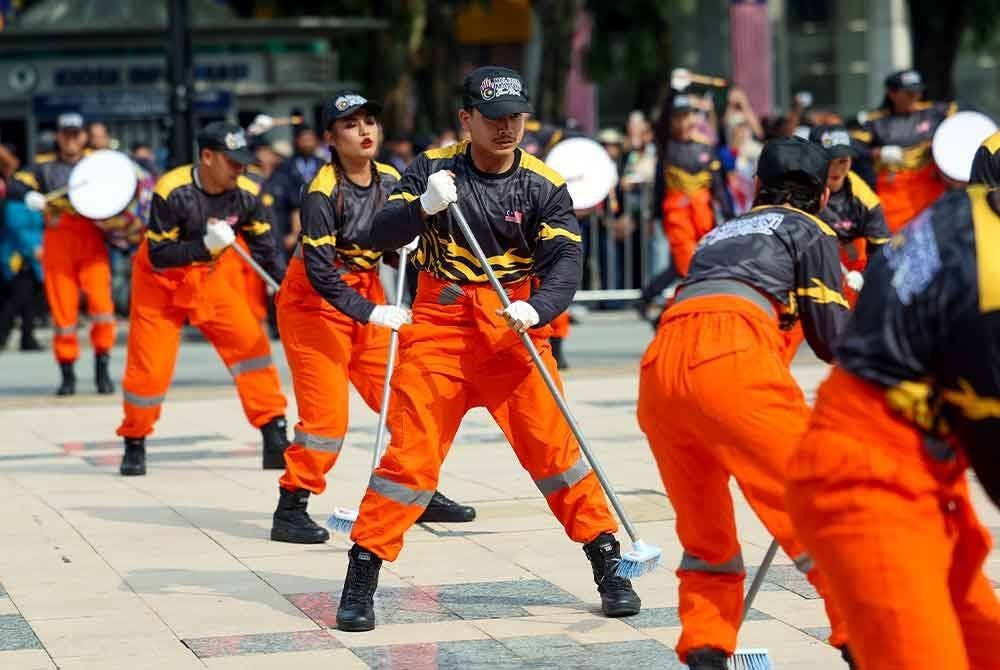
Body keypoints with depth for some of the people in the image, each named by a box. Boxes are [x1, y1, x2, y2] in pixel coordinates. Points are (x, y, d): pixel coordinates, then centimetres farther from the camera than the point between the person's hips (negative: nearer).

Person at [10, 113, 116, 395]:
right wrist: (32, 197, -24)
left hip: (92, 241, 0)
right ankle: (67, 374, 9)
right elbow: (17, 184, -2)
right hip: (58, 242, 0)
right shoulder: (45, 166, 11)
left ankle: (102, 369, -6)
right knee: (62, 308, -2)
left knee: (101, 300, -16)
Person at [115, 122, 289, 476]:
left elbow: (265, 248, -3)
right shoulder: (172, 192, -27)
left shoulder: (245, 195, -14)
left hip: (208, 278, 4)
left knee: (251, 342, -11)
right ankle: (134, 444, 18)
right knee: (148, 367, -7)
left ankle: (276, 441, -6)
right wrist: (206, 245, -37)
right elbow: (158, 257, -26)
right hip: (160, 283, -4)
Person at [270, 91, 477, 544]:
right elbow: (320, 272, -25)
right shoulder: (323, 192, -21)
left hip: (367, 295, 7)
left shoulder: (391, 181, -2)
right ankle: (291, 510, -2)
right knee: (325, 412, -12)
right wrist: (370, 313, -31)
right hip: (314, 302, -7)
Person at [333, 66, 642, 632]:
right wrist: (424, 207, -32)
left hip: (514, 330, 1)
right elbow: (383, 235, -12)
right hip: (440, 325, 0)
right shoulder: (434, 168, -3)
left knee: (554, 445, -4)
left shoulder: (544, 186, -3)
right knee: (411, 451, -5)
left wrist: (536, 309, -33)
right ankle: (362, 578, 3)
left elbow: (565, 264, -13)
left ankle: (609, 564, 9)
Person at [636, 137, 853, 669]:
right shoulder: (811, 231, 19)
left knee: (704, 528, 18)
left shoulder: (723, 232, 36)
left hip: (659, 367, 6)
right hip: (731, 360, -6)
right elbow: (832, 338, 12)